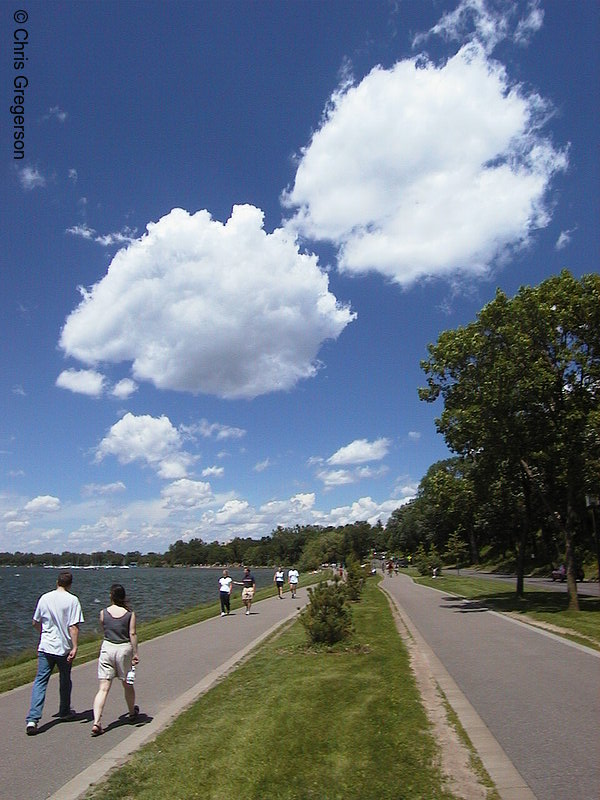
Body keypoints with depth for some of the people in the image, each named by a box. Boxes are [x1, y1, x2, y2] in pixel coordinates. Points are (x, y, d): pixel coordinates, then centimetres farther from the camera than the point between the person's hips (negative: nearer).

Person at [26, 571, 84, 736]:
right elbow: (74, 626, -17)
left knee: (40, 681, 6)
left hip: (45, 647, 2)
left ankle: (32, 719, -6)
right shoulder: (72, 600, -12)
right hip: (64, 648, -2)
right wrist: (74, 647, -12)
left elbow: (35, 622, 13)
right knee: (65, 680, 17)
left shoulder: (45, 598, 1)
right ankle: (64, 712, 33)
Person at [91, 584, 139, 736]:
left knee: (103, 688, 2)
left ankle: (96, 722, -12)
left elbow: (104, 629, 11)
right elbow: (132, 634, -9)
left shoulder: (103, 613, -3)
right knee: (127, 685, 20)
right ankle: (132, 712, 40)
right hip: (124, 649, 0)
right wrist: (135, 653, -5)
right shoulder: (130, 613, -6)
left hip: (107, 648, 0)